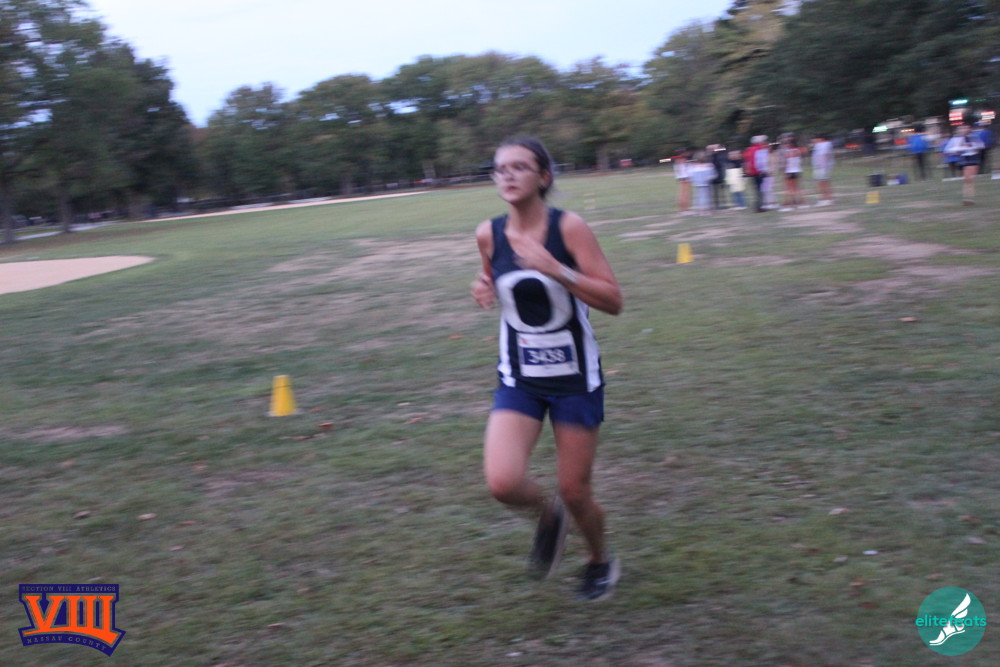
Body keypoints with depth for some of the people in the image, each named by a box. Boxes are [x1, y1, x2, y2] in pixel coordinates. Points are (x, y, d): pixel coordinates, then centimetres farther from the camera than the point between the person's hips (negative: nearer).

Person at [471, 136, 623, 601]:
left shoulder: (568, 227, -14)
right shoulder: (489, 235, -3)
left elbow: (613, 301, -17)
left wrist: (556, 269, -27)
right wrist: (485, 291, -5)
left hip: (575, 377, -2)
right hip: (518, 378, 3)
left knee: (574, 492, 5)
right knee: (502, 483, -17)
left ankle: (601, 561, 39)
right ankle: (548, 515, 19)